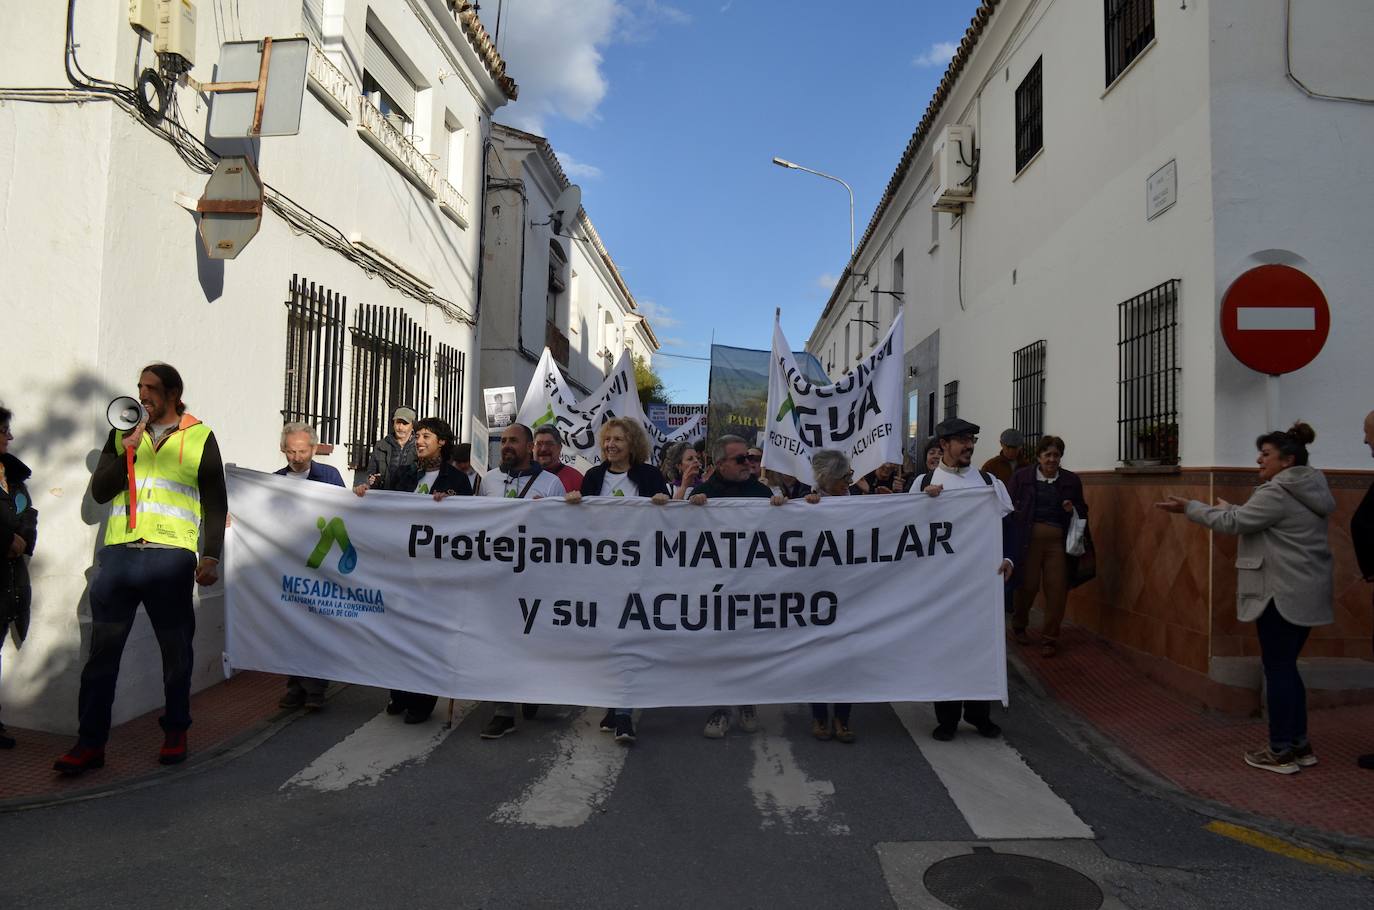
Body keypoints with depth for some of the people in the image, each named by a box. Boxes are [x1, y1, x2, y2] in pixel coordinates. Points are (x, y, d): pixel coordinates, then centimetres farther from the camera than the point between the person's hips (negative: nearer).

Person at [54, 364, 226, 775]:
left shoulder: (200, 438, 5)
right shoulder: (123, 435, 14)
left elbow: (216, 505, 5)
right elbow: (99, 491, 7)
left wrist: (210, 557, -3)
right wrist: (127, 452, -7)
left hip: (171, 558, -2)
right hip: (120, 554, 2)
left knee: (176, 649, 7)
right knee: (102, 651, 2)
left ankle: (175, 733, 22)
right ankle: (90, 743, 10)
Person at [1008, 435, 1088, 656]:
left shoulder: (1071, 480, 9)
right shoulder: (1022, 476, 3)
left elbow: (1083, 511, 16)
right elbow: (1010, 506, 2)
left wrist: (1073, 509, -5)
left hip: (1057, 540, 2)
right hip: (1029, 538, -2)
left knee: (1057, 589, -2)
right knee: (1027, 586, 4)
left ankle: (1050, 638, 12)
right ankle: (1019, 626, 30)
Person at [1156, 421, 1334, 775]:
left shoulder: (1277, 492, -17)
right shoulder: (1311, 490, 14)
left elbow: (1233, 523, -14)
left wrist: (1190, 507, -5)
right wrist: (1231, 508, 25)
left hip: (1282, 594, -10)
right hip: (1305, 594, 10)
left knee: (1277, 669, -2)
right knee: (1286, 667, 16)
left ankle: (1280, 752, 5)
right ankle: (1299, 745, 22)